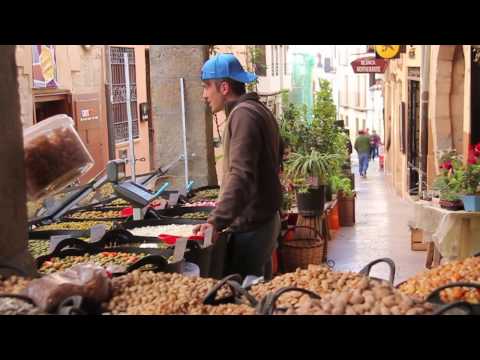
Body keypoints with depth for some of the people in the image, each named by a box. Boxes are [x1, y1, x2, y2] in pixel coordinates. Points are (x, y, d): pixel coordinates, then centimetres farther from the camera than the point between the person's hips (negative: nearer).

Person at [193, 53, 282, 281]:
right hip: (264, 218, 10)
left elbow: (240, 176, -28)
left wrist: (217, 221, -34)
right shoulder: (257, 110, 16)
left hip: (250, 226, -10)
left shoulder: (243, 113, -16)